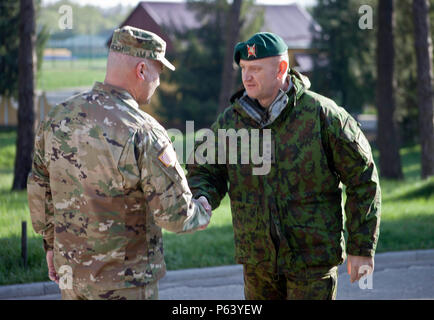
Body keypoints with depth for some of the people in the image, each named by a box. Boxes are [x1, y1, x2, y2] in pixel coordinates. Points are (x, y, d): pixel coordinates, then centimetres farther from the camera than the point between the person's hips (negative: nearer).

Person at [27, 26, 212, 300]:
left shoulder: (59, 117, -2)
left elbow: (40, 188, 9)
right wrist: (203, 212, 2)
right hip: (125, 278, -6)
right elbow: (175, 214, -21)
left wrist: (52, 242, 22)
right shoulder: (144, 134, -23)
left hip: (71, 268, 6)